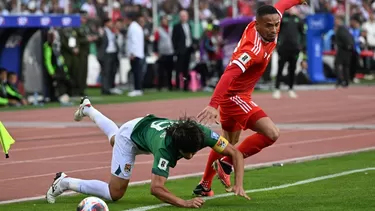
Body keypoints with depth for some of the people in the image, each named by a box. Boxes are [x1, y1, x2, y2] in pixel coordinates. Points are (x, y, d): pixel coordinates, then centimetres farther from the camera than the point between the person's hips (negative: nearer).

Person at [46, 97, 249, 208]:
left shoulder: (201, 133, -37)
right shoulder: (165, 147, -48)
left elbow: (235, 153, -29)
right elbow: (156, 188, -52)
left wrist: (238, 185, -43)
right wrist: (183, 203, -65)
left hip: (149, 124, 6)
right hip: (131, 134, -6)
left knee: (116, 140, 39)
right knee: (115, 193, -8)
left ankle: (88, 109, 64)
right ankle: (65, 182, 8)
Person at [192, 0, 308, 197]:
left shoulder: (265, 27, -8)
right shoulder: (253, 49, -33)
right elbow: (230, 74, -45)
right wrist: (214, 104, -56)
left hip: (234, 95, 10)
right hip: (235, 96, -10)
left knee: (228, 142, 24)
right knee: (271, 133, -20)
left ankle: (204, 186, 39)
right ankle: (226, 164, -7)